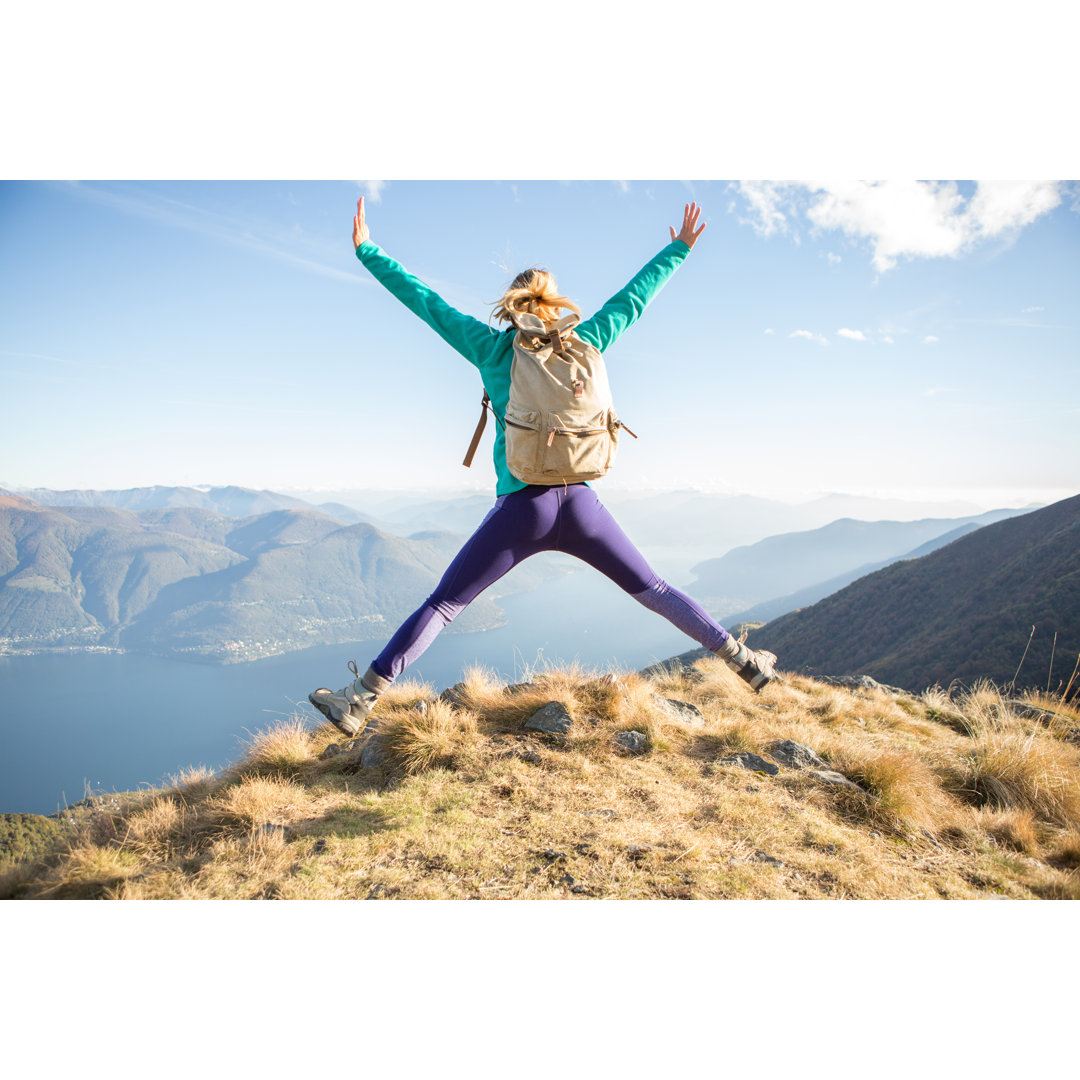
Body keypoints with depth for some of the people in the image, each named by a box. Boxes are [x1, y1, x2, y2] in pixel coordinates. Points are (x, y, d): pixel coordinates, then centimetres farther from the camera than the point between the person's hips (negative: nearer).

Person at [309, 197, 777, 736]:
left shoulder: (492, 347, 4)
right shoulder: (585, 341, 10)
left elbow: (425, 301, 11)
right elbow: (634, 296, 23)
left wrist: (366, 250, 22)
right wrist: (679, 248, 38)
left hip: (522, 507, -2)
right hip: (580, 502, 3)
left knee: (442, 604, 1)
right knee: (652, 590, 17)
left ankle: (359, 700, 0)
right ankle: (743, 661, 25)